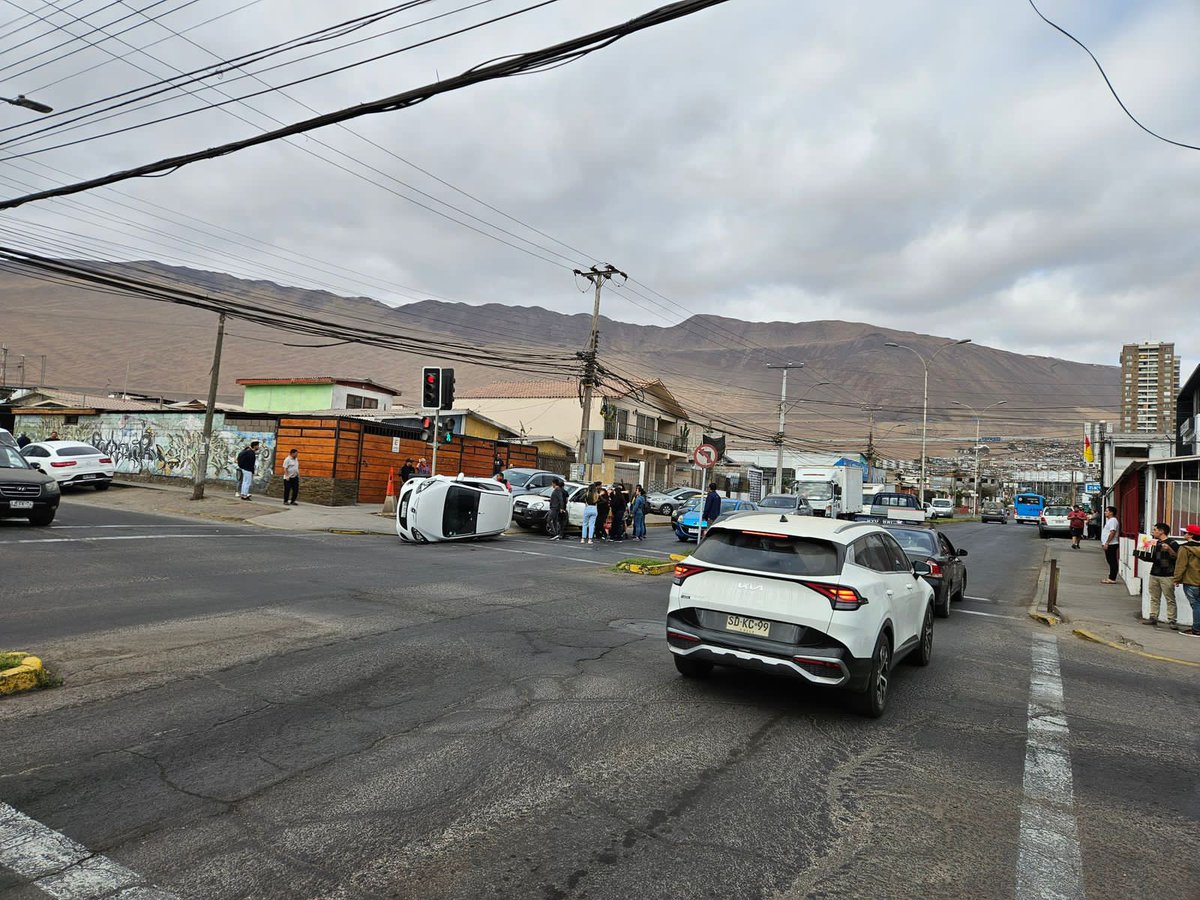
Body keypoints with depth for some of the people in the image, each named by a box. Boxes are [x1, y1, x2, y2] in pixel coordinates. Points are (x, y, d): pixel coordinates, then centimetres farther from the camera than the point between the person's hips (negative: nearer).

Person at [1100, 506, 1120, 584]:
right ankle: (1111, 577, 18)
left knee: (1112, 562, -7)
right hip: (1108, 545, 11)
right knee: (1111, 562, 13)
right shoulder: (1109, 520, 18)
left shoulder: (1113, 520, -14)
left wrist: (1107, 543, -23)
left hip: (1111, 545, -11)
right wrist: (1104, 543, 20)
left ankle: (1112, 579, -5)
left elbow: (1112, 532, -22)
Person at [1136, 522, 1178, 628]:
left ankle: (1171, 620, -3)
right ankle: (1153, 617, 13)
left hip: (1167, 576, -7)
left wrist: (1169, 549, -26)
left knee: (1170, 599, -5)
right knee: (1154, 598, 9)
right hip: (1154, 575, 7)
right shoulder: (1155, 543, 17)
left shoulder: (1172, 543, -5)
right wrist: (1141, 554, 9)